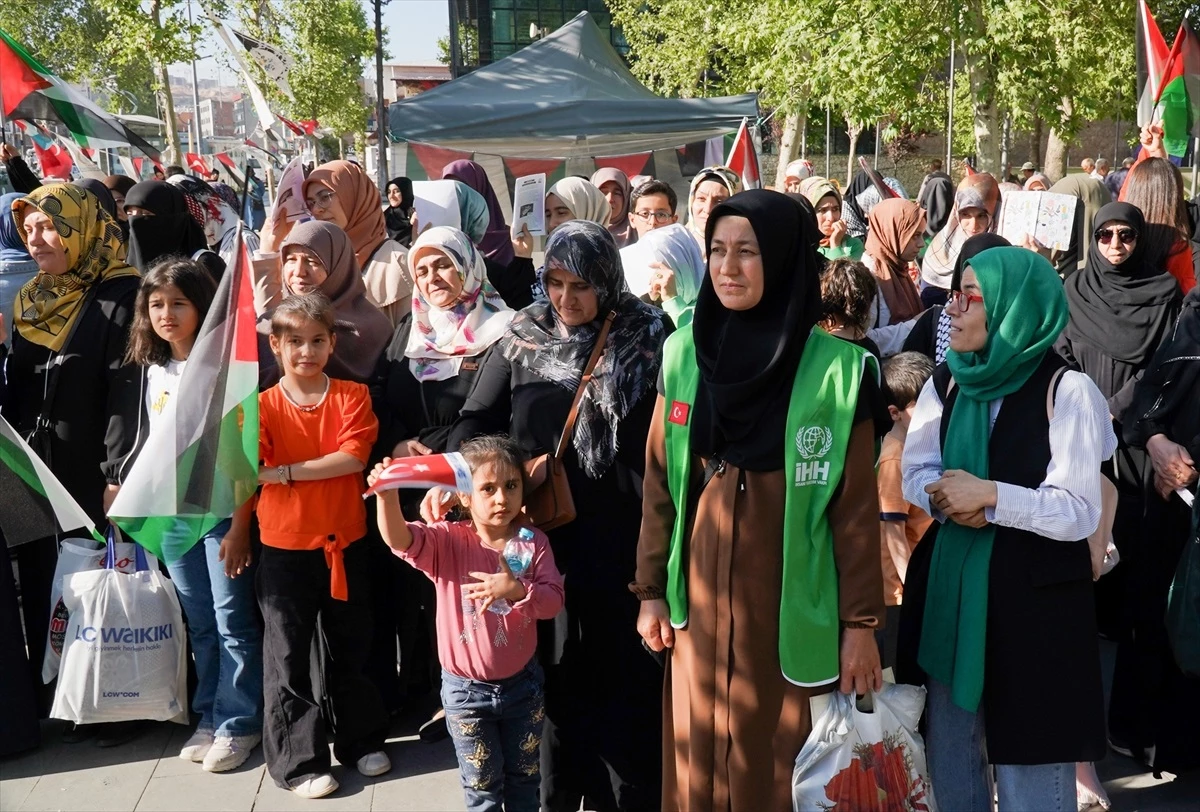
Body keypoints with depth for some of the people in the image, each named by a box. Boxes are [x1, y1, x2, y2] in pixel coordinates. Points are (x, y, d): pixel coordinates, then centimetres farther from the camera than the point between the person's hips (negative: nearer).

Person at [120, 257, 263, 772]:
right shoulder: (154, 371, 9)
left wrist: (240, 525, -14)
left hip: (220, 510, -5)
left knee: (233, 621, 0)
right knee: (199, 623, 13)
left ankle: (237, 724, 13)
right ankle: (210, 717, 25)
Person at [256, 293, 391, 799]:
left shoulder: (352, 396, -2)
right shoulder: (263, 407, -3)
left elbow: (353, 458, -16)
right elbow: (250, 471, -10)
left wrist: (285, 471, -17)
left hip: (345, 544, 1)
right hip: (285, 550, -1)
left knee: (351, 649, 16)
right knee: (288, 658, 6)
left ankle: (361, 741, 33)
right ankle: (298, 762, 19)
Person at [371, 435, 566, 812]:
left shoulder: (533, 542, -7)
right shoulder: (447, 542, -13)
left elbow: (553, 601, -13)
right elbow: (399, 538, -31)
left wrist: (516, 590, -32)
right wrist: (387, 494, -50)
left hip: (522, 683, 2)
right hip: (466, 688, -2)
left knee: (524, 780, 20)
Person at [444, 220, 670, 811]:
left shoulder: (647, 338, -3)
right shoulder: (522, 340, 4)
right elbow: (476, 420, 6)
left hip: (622, 536, -2)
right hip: (545, 535, 2)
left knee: (625, 671, 6)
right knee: (556, 666, 11)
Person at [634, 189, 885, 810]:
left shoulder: (838, 369, -10)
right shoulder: (683, 353, 1)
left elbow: (856, 508, -7)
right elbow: (660, 484, 5)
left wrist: (862, 621, -5)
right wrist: (650, 590, 6)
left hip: (791, 605, -3)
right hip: (701, 600, 3)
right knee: (699, 761, 13)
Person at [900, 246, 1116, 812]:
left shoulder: (1066, 390, -12)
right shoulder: (946, 384, 7)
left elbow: (1079, 512, -15)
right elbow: (915, 474, 5)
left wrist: (990, 496, -21)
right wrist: (947, 500, -15)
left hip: (1035, 595, -5)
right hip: (949, 585, 6)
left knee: (1029, 761, 6)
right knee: (949, 753, 17)